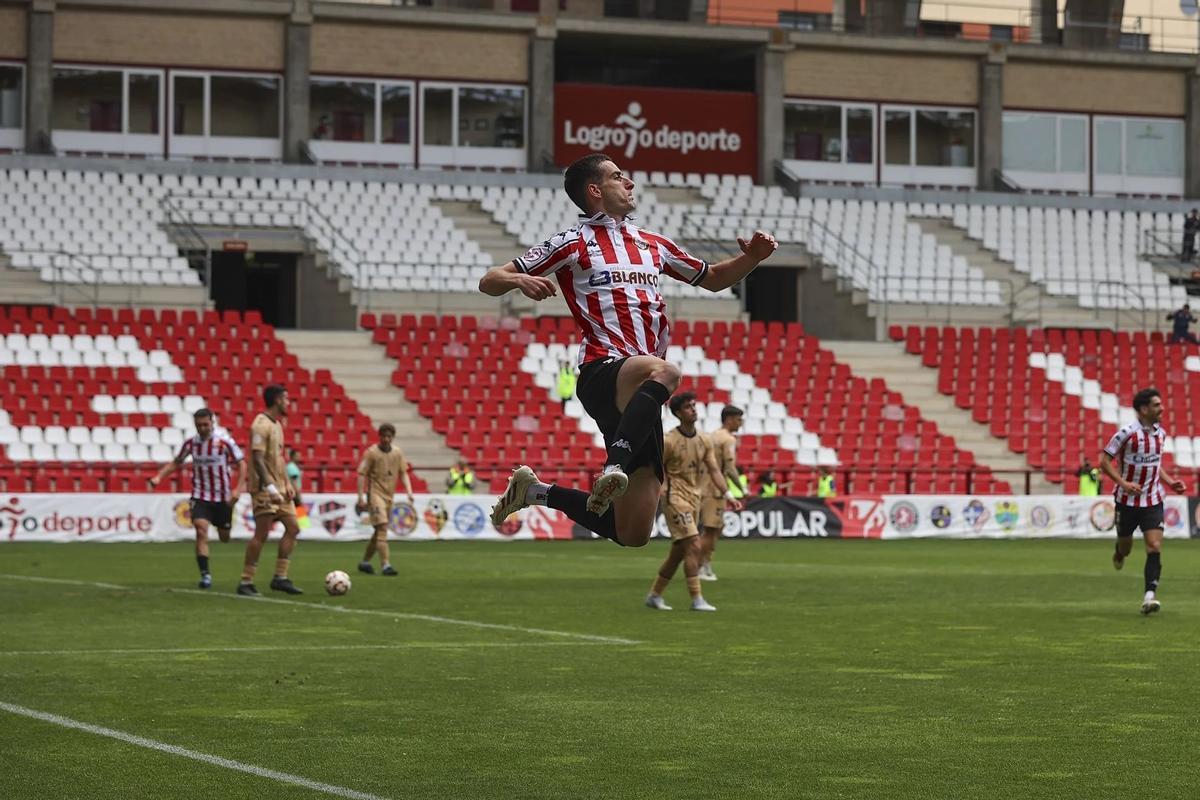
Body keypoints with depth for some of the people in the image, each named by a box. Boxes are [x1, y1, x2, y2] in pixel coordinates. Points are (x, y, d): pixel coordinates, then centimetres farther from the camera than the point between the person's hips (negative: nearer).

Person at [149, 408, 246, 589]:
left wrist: (238, 489, -19)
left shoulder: (224, 442, -13)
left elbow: (241, 463, -8)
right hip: (200, 497, 1)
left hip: (223, 497, -1)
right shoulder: (191, 443, -3)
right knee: (201, 530, -20)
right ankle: (205, 574, -16)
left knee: (224, 538, 12)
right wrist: (159, 477, -1)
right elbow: (176, 462, 12)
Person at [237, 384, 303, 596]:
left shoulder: (277, 424, 16)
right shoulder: (261, 425, -14)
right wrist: (270, 487, -26)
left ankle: (280, 578, 10)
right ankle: (246, 583, -3)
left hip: (279, 489, 9)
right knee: (262, 534, -8)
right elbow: (257, 459, -21)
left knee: (293, 528, 6)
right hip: (265, 489, -9)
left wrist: (287, 484, 13)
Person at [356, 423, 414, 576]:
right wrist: (361, 497, -12)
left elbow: (403, 473, 11)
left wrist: (409, 490, -4)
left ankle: (364, 562, 26)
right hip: (375, 493, -6)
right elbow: (362, 474, -7)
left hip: (389, 495, 6)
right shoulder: (371, 452, -8)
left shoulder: (398, 453, 7)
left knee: (379, 531, 12)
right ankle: (385, 565, -22)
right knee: (382, 527, -18)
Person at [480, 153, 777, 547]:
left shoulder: (653, 245, 23)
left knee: (631, 532, 2)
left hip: (640, 394, 6)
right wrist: (520, 280, -20)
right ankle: (614, 467, -46)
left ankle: (537, 492, 20)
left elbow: (713, 278, 36)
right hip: (602, 373, -6)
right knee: (664, 370, -42)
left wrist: (751, 257, 16)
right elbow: (489, 282, 3)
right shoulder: (574, 244, 6)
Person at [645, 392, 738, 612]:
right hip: (675, 498, -7)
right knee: (693, 546, -16)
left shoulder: (704, 441, 9)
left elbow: (713, 469, 7)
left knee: (678, 551, 12)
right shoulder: (669, 441, -9)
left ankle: (654, 595, 24)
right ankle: (697, 600, -15)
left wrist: (727, 494, -4)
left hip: (694, 499, 7)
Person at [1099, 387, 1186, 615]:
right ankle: (1119, 552, 50)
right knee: (1125, 547, 12)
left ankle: (1150, 596, -15)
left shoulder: (1160, 433, 4)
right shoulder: (1127, 433, -15)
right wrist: (1124, 483, -23)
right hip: (1128, 500, -3)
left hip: (1152, 501, 3)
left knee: (1155, 547, -13)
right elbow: (1105, 462, -12)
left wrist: (1170, 482, 7)